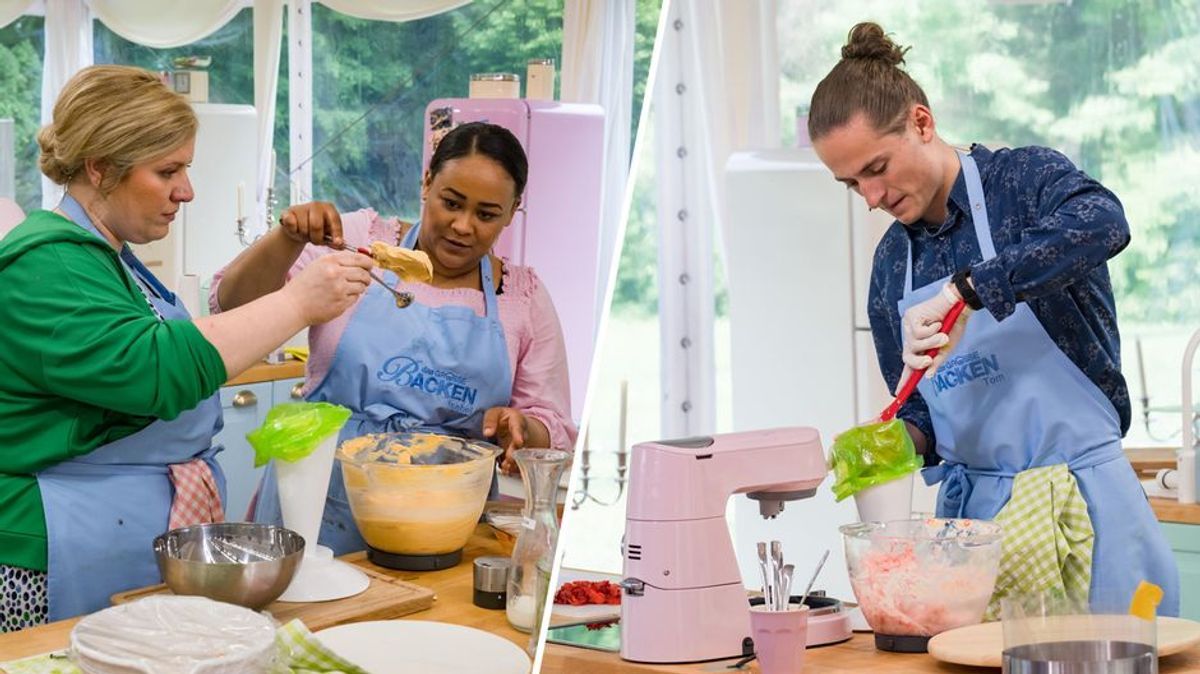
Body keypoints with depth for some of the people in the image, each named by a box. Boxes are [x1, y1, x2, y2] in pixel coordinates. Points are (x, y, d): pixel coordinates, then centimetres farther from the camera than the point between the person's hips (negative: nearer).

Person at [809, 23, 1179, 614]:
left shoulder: (1025, 179, -6)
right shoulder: (891, 262, 10)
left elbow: (1102, 223, -30)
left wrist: (962, 291, -32)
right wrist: (901, 442, -6)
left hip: (1077, 506, -5)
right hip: (965, 506, 5)